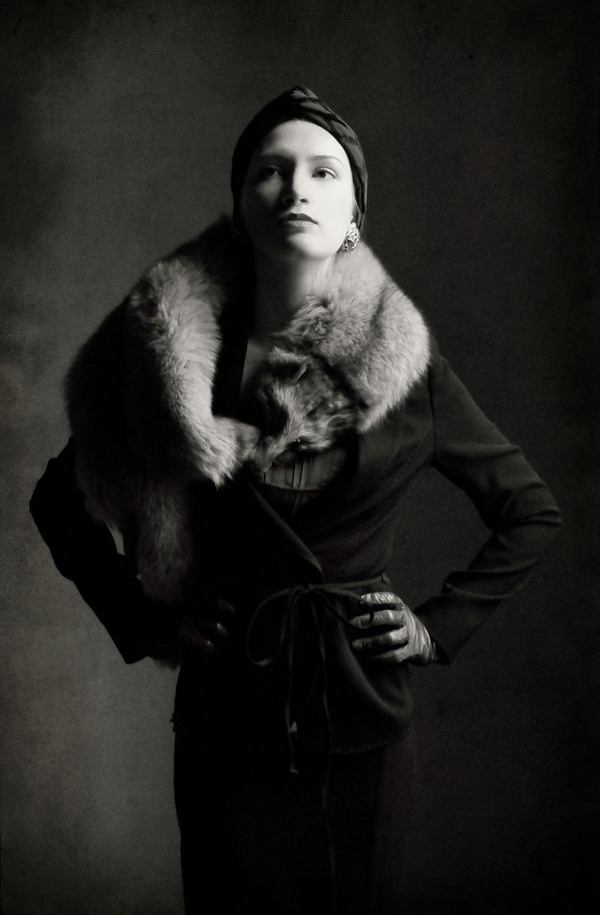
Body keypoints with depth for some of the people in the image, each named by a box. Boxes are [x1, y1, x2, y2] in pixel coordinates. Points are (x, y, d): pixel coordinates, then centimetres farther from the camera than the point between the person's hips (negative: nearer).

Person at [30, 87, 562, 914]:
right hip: (229, 723, -1)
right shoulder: (175, 357, -7)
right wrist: (143, 621, 0)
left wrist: (442, 624, 0)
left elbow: (533, 513, 7)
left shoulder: (404, 366, -5)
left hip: (364, 723, 1)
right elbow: (60, 501, 7)